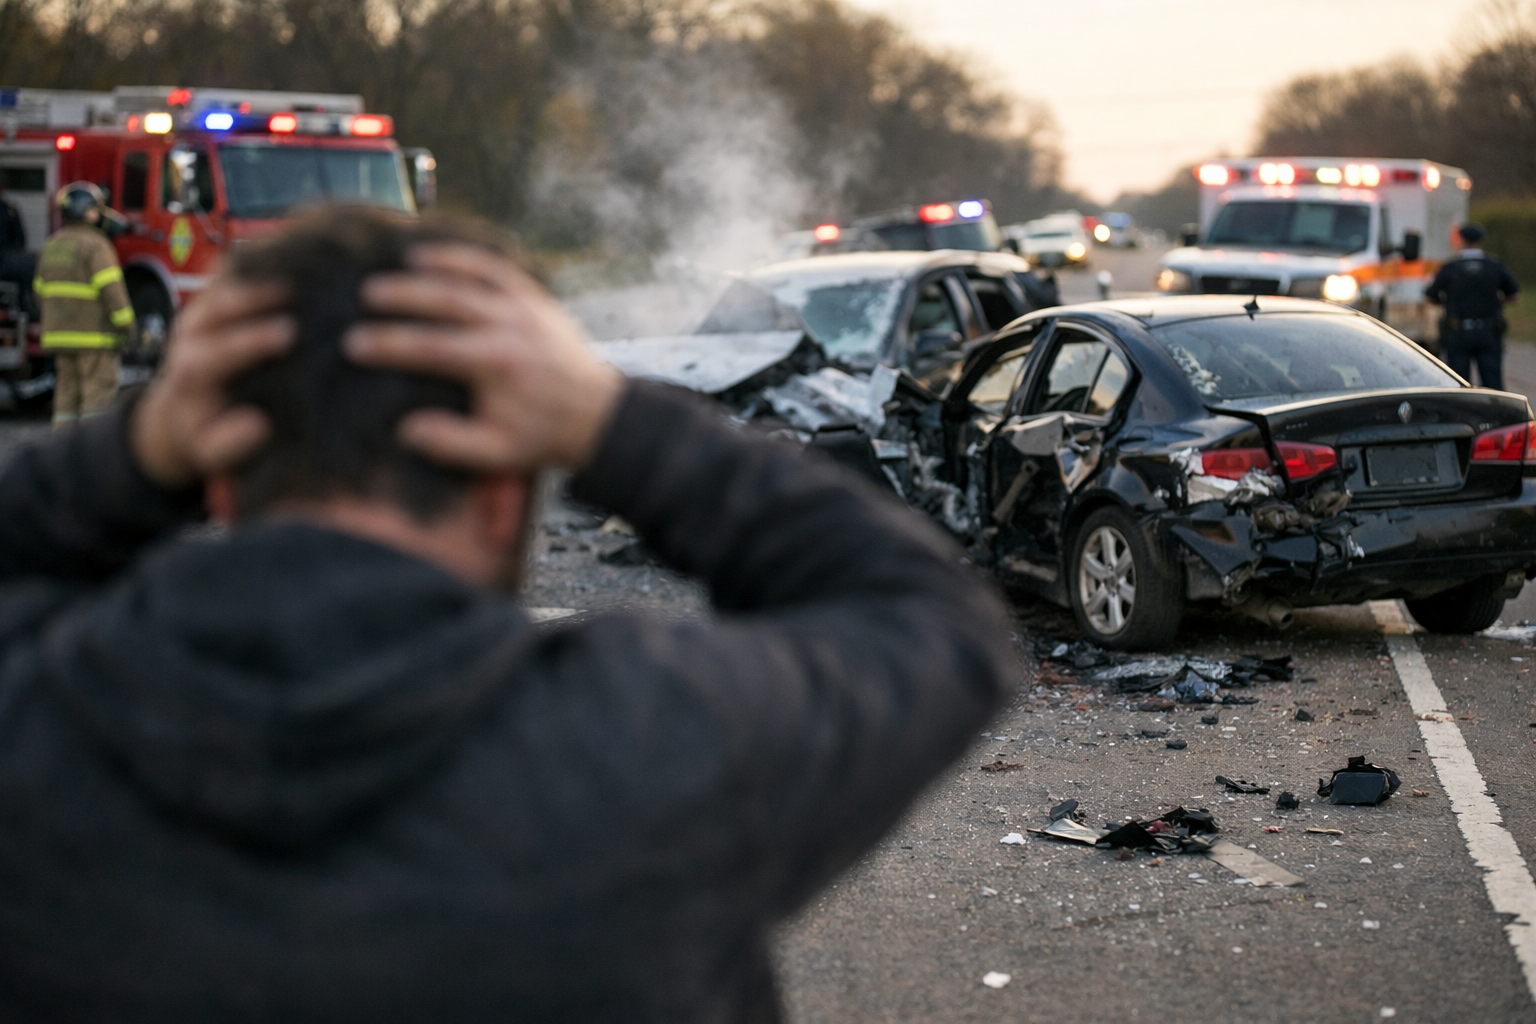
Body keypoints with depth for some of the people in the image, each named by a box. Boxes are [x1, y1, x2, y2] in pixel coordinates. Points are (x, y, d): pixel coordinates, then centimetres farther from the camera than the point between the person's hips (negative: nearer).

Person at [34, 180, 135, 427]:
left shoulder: (51, 245, 13)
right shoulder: (95, 244, -11)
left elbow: (41, 291, 18)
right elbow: (110, 288, -18)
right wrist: (125, 324, -13)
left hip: (59, 332, 7)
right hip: (94, 333, -7)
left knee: (66, 392, 10)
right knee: (99, 394, -6)